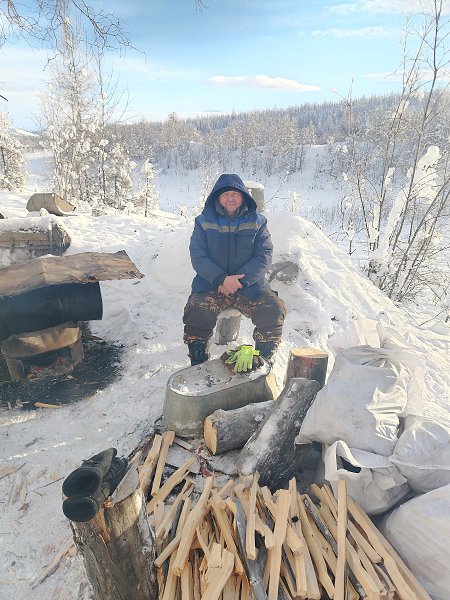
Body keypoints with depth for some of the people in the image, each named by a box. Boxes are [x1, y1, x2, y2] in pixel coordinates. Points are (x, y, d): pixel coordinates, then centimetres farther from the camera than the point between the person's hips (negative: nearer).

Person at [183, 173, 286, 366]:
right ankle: (198, 364, -3)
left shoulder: (257, 222, 7)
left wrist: (239, 280, -16)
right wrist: (221, 279, -19)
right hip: (211, 284, 0)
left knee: (274, 312, -22)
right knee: (197, 312, -28)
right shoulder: (204, 222, 6)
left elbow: (264, 256, -2)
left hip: (249, 283, 1)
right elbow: (198, 256, -2)